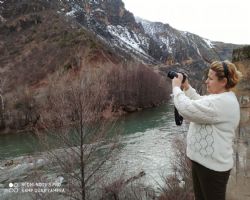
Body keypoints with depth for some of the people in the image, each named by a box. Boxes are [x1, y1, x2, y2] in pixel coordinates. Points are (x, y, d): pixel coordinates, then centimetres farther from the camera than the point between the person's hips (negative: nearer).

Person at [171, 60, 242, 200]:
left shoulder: (222, 102, -27)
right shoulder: (221, 97, 8)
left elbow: (187, 109, -32)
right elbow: (200, 102, 20)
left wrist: (176, 87, -17)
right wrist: (187, 87, 7)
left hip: (212, 166, -10)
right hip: (203, 159, 10)